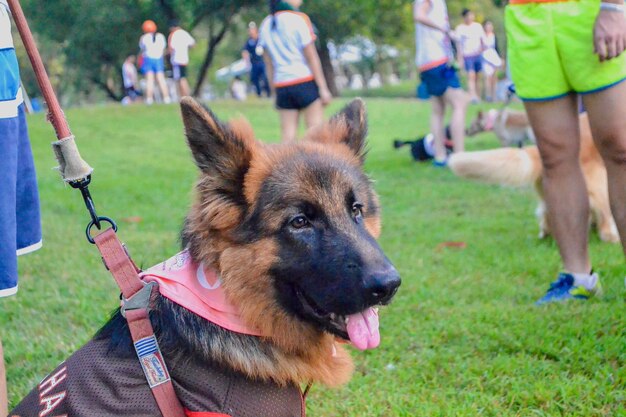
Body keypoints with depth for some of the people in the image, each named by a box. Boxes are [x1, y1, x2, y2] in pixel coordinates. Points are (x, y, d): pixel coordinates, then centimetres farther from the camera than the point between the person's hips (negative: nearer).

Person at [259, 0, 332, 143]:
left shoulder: (266, 25, 10)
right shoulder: (300, 19, -5)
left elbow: (269, 64, 12)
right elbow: (311, 57, -7)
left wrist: (275, 92, 17)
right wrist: (323, 88, -4)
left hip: (281, 85, 5)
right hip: (305, 82, -5)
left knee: (288, 136, 4)